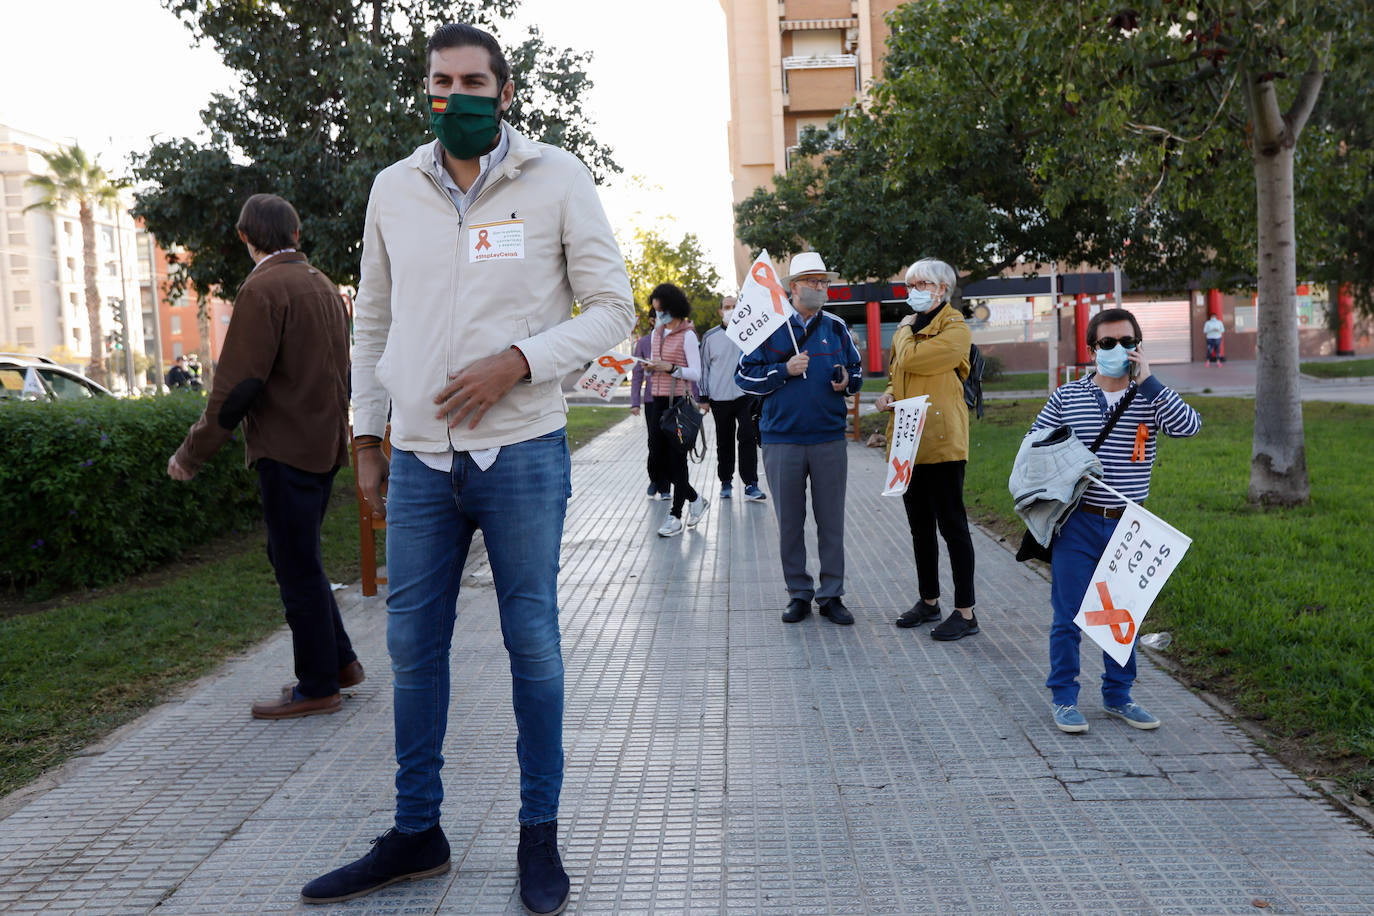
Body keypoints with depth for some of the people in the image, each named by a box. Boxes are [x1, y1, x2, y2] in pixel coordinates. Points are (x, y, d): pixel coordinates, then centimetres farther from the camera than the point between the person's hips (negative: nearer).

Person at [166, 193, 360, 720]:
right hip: (325, 445, 9)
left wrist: (192, 454, -9)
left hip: (286, 449, -9)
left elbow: (237, 385, -17)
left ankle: (318, 687, 10)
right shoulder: (324, 286, 14)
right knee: (295, 558, 19)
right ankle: (339, 661, 25)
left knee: (297, 567, 0)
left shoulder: (264, 288, -13)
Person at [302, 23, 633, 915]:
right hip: (420, 460, 4)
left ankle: (541, 836, 21)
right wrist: (367, 436, 13)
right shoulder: (394, 188, 9)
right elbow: (374, 321, 16)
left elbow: (613, 308, -2)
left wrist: (517, 361, -16)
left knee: (533, 642, 4)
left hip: (521, 455, -3)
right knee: (413, 646, 10)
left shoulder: (556, 178, -1)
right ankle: (416, 831, 27)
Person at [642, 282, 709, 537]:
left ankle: (675, 516, 6)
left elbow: (696, 373, -11)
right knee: (657, 459, 8)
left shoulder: (687, 335, -9)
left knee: (676, 458, -2)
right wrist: (649, 366, 0)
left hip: (678, 401, -8)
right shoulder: (657, 332, 14)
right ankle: (695, 499, 26)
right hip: (657, 401, 8)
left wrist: (670, 368, -22)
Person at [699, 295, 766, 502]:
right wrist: (704, 397, 7)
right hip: (719, 398, 2)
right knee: (724, 442, 9)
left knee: (748, 438, -10)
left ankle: (751, 485, -9)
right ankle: (726, 482, 21)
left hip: (746, 395, -1)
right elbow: (704, 367, 11)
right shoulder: (711, 336, 6)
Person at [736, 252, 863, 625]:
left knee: (831, 521, 5)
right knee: (789, 521, 6)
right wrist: (785, 370, -12)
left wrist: (848, 380, -4)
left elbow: (857, 369, 19)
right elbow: (744, 376, 0)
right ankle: (799, 594, 18)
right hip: (783, 441, -2)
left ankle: (831, 595, 15)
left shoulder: (836, 328, 9)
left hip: (830, 439, 2)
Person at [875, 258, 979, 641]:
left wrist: (903, 332, -1)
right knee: (919, 524, 15)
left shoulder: (954, 328, -9)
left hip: (940, 440, -9)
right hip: (908, 441, 9)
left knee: (951, 523, -4)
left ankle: (965, 612, 2)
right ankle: (929, 601, 27)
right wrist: (888, 393, 6)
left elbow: (910, 359, -21)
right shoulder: (910, 326, 19)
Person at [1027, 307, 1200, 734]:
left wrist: (1147, 381, -17)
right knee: (1068, 616, 3)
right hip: (1076, 523, -1)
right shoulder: (1066, 397, 2)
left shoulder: (1151, 398, 2)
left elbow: (1189, 426, -17)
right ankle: (1064, 699, 17)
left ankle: (1118, 696, 28)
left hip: (1129, 526, 1)